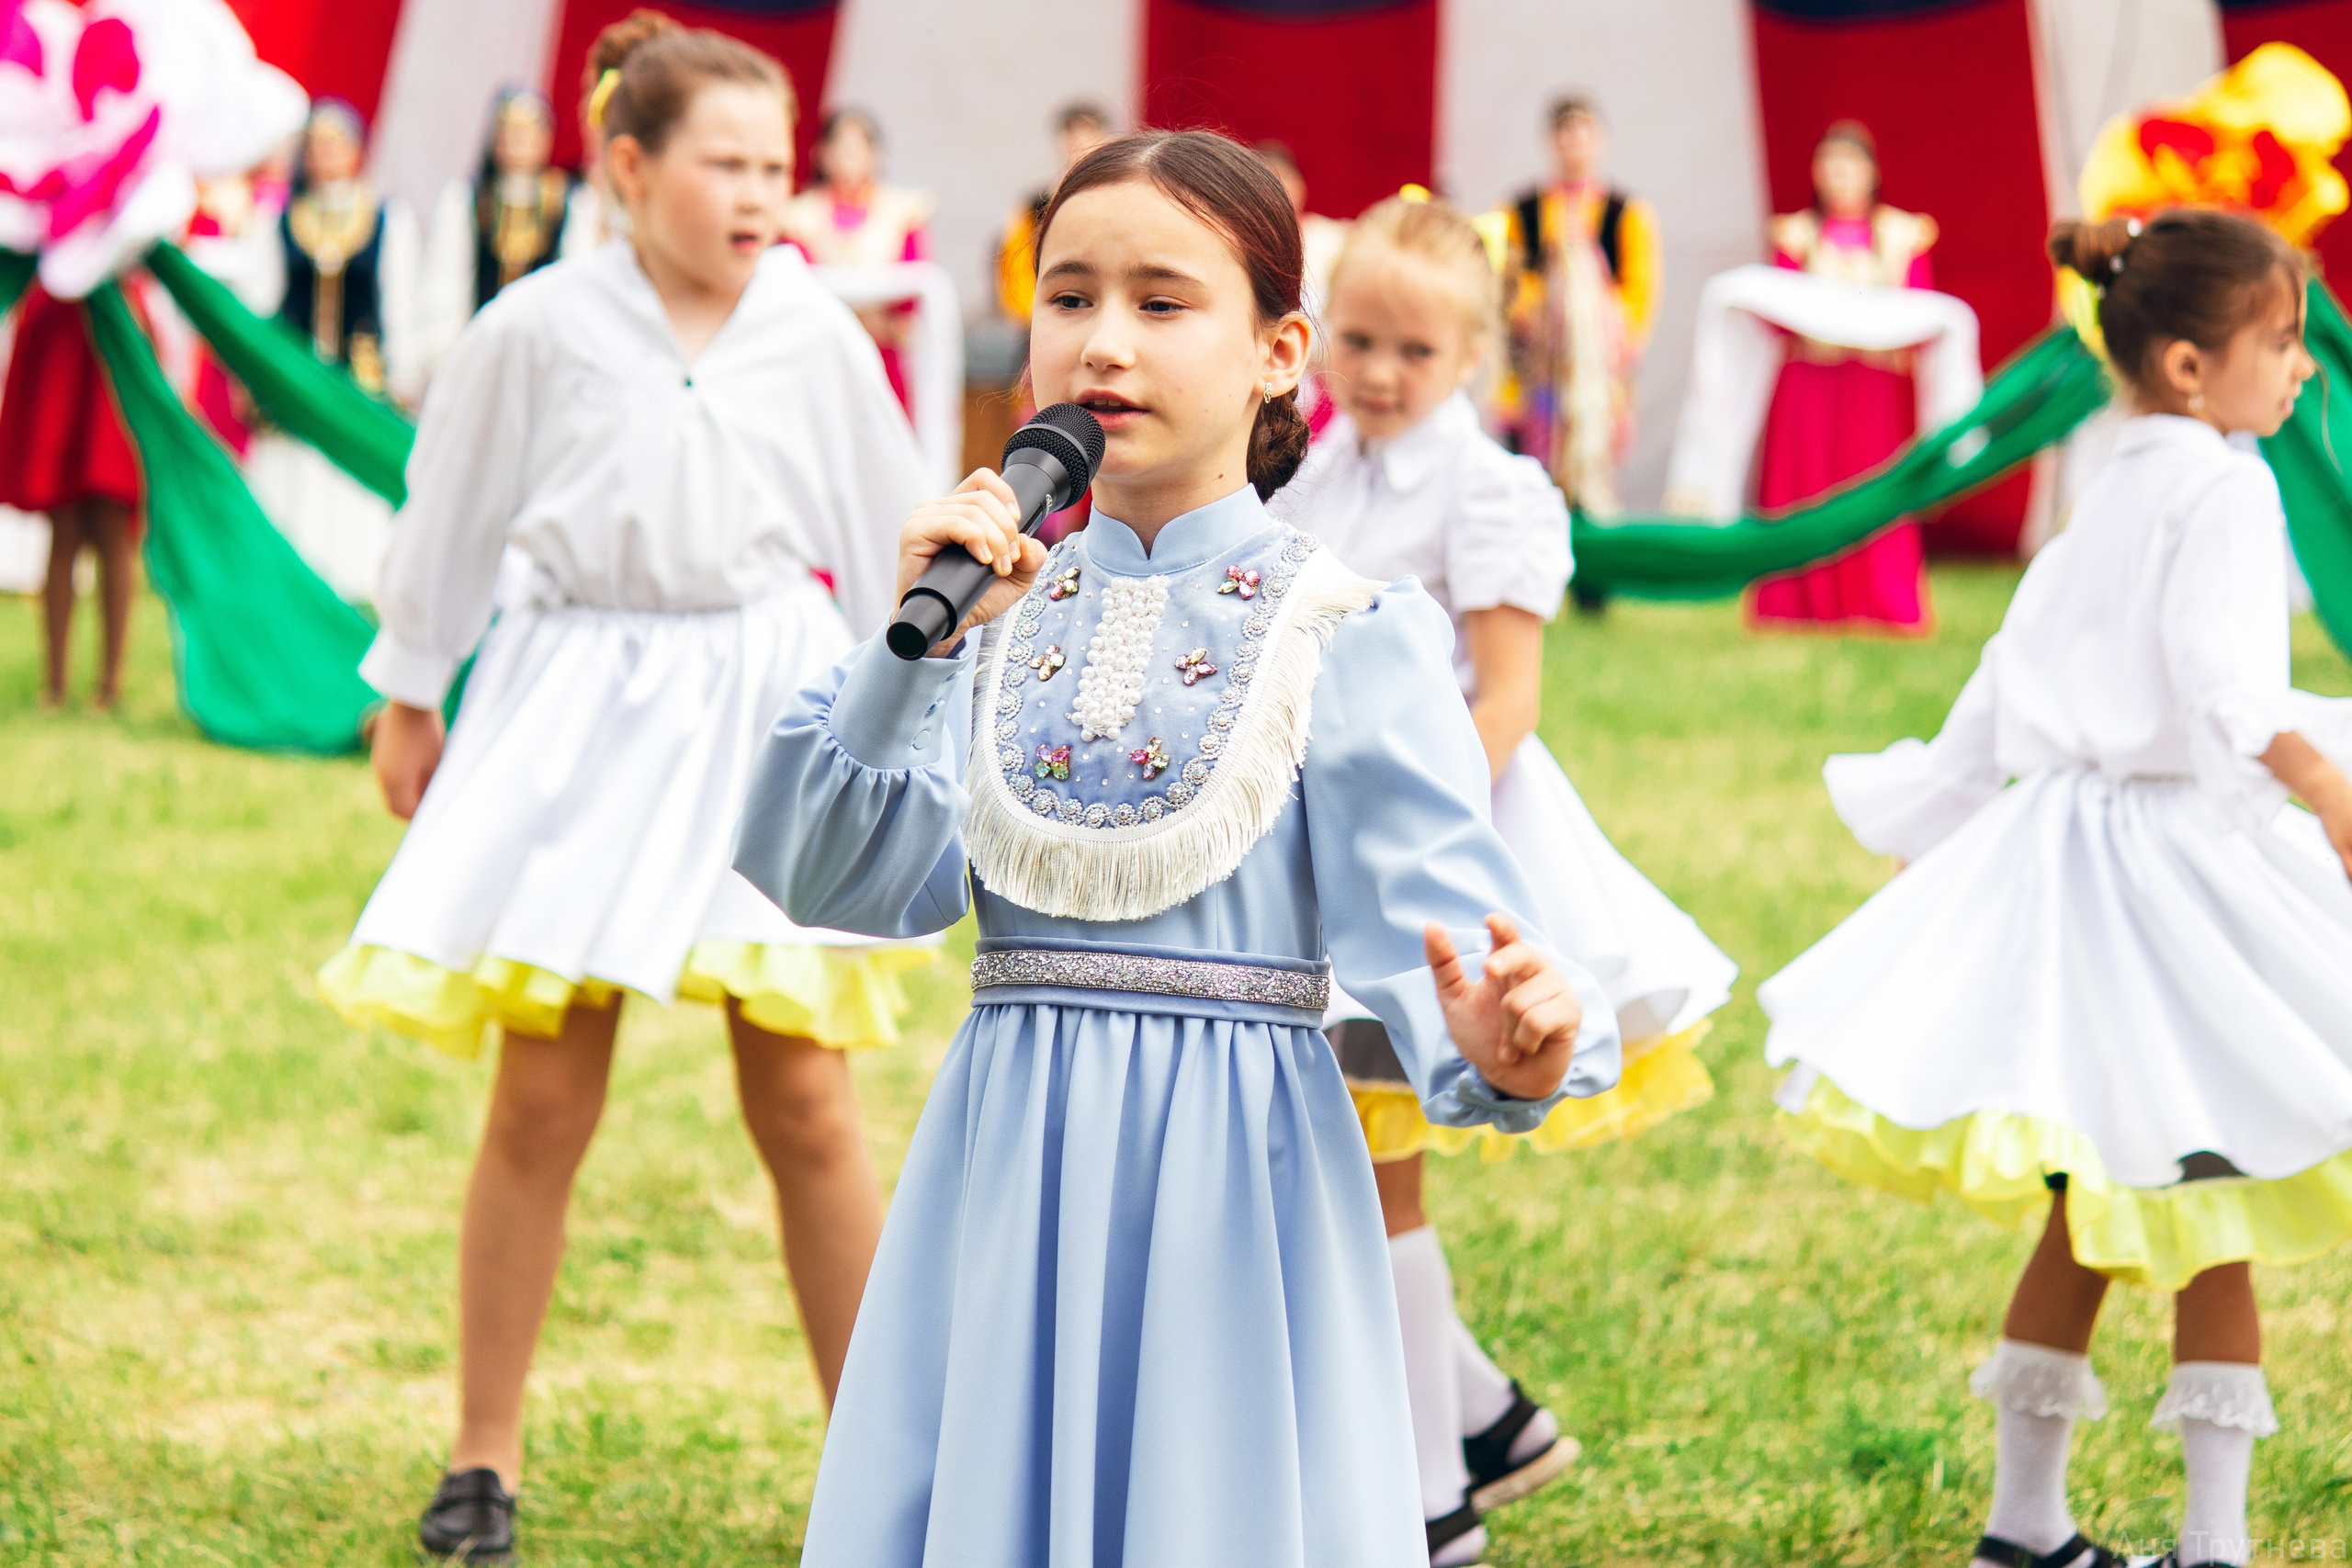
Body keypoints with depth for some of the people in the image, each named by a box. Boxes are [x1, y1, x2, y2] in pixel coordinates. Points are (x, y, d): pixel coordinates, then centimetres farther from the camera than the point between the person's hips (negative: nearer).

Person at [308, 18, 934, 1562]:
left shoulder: (815, 333, 0)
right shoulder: (539, 331, -5)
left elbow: (886, 533, 11)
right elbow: (453, 514, 8)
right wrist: (409, 699, 15)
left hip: (769, 701, 1)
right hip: (583, 703, -1)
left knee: (805, 1099, 1)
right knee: (543, 1099, 1)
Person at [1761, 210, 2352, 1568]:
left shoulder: (2105, 501, 15)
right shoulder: (2223, 489, -11)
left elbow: (2006, 688, 22)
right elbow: (2220, 670, -28)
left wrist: (1931, 822, 31)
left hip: (2068, 850, 8)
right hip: (2179, 860, -8)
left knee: (2092, 1212, 14)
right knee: (2205, 1212, -2)